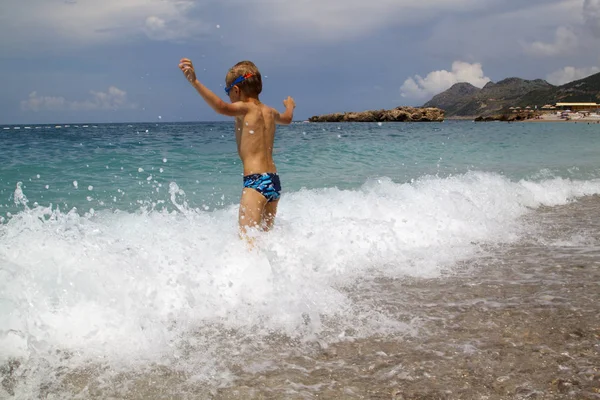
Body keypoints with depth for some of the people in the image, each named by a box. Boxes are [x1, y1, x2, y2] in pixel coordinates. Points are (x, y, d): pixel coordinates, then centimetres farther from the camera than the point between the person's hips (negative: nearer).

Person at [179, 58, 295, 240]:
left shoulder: (244, 108, -4)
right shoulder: (269, 111, 18)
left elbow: (221, 107, -27)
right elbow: (287, 118, 42)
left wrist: (194, 82, -36)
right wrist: (290, 105, 65)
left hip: (255, 181, -8)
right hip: (274, 180, 8)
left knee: (246, 236, -18)